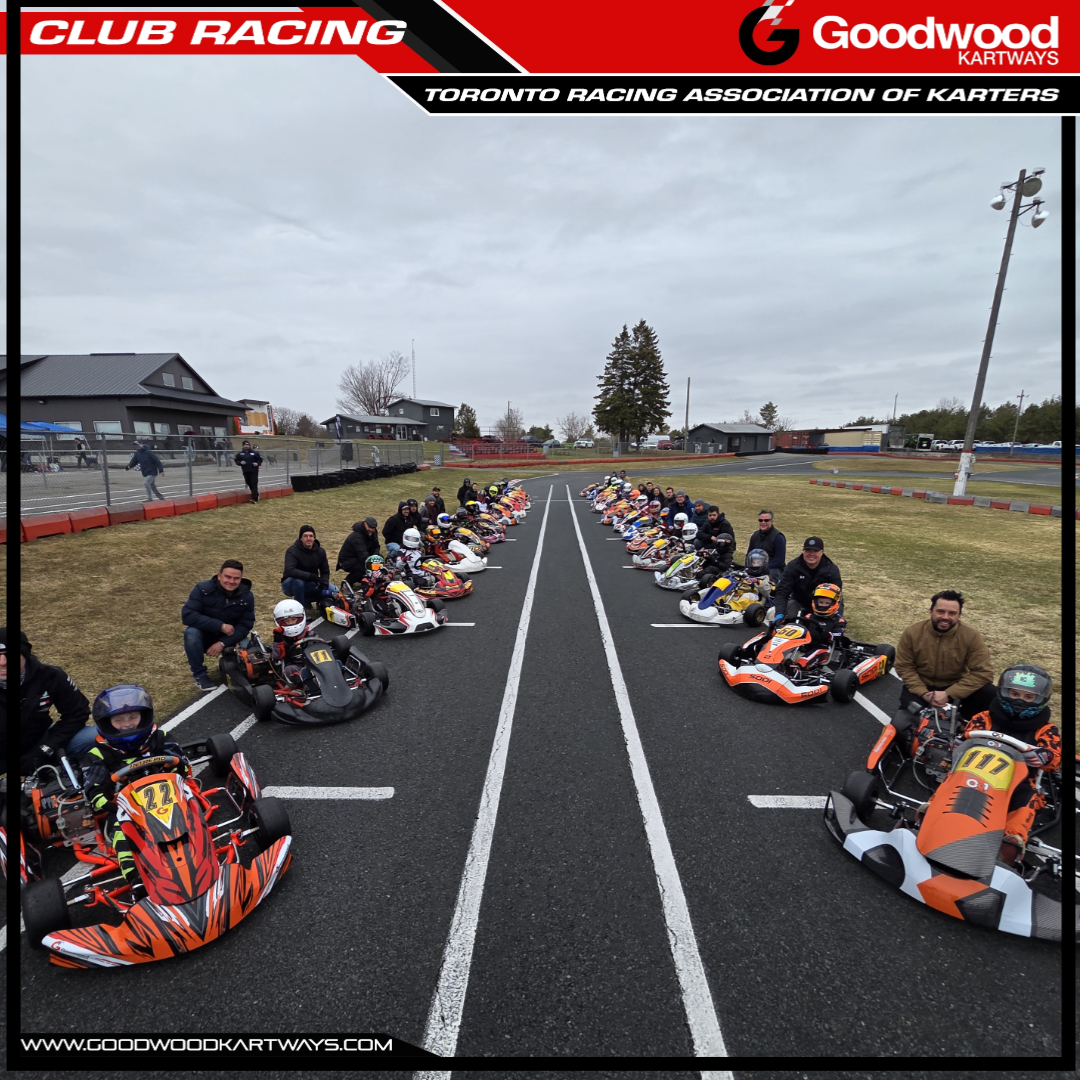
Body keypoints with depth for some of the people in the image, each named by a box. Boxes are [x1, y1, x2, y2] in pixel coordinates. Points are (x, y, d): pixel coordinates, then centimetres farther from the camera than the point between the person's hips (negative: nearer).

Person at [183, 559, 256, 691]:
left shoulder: (247, 596, -13)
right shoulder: (203, 589, -21)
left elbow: (245, 626, -13)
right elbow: (187, 616, -27)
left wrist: (222, 643, -27)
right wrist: (220, 626, -32)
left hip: (228, 639, 2)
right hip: (205, 635, -2)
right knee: (191, 633, -34)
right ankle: (200, 674, -14)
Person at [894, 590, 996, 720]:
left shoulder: (971, 636, -16)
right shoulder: (912, 632, -14)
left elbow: (983, 672, -18)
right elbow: (904, 667, -8)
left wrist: (949, 694, -25)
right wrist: (924, 693, -23)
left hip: (954, 687, 1)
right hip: (921, 687, -1)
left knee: (988, 692, -25)